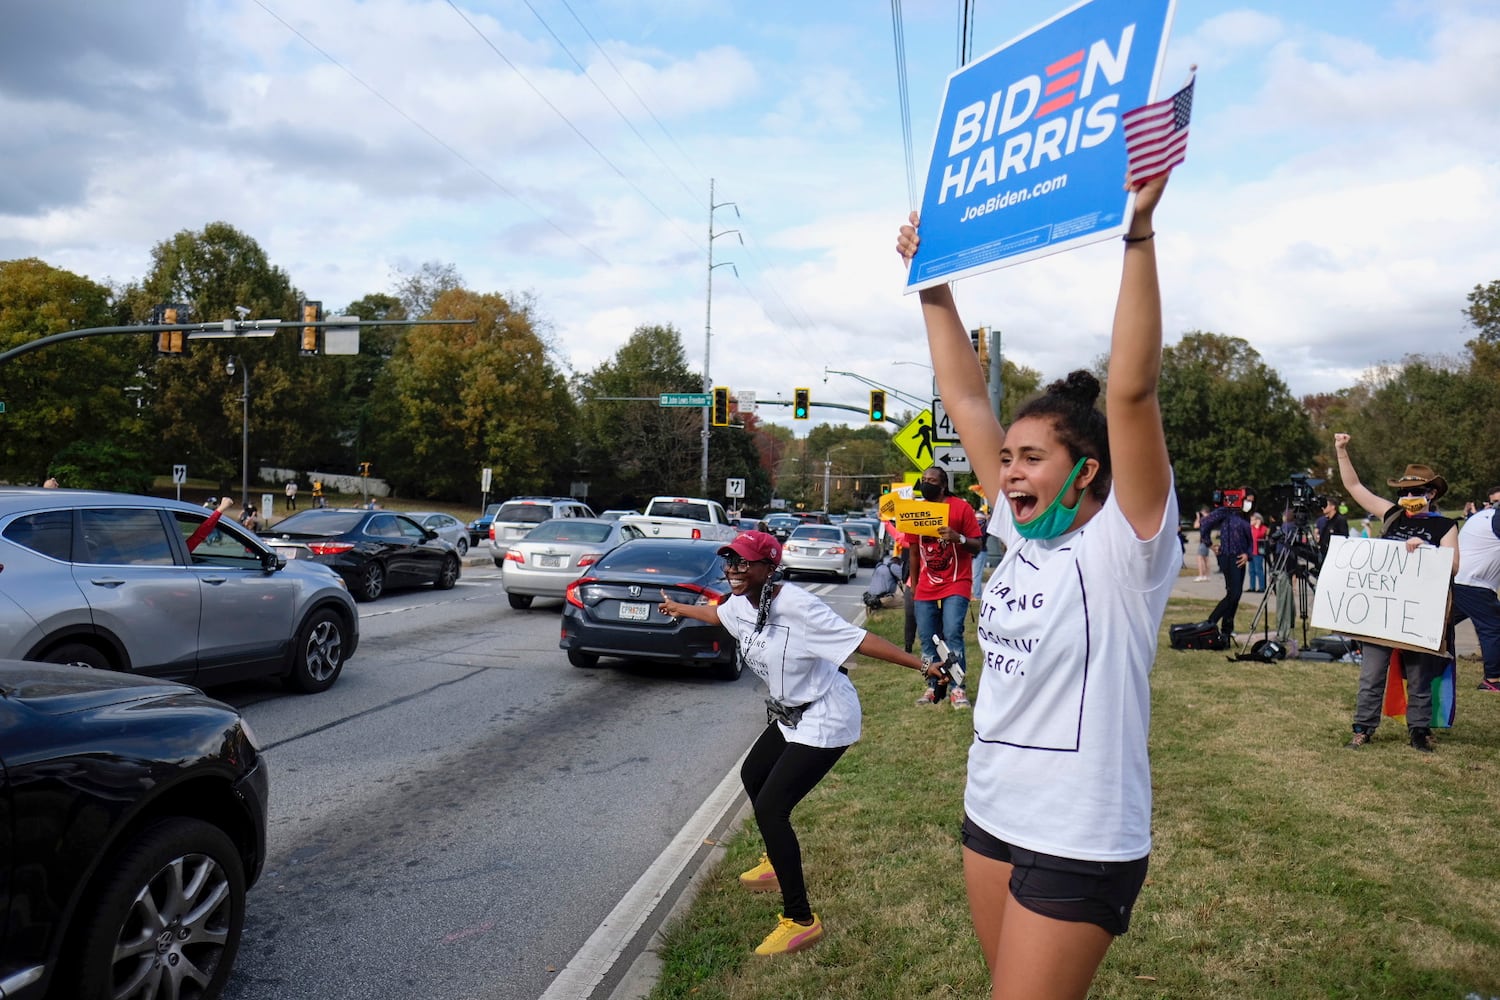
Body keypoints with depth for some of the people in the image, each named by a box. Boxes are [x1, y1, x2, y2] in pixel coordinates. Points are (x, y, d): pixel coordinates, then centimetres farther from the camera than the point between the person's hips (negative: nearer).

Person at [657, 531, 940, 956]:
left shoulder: (796, 606, -29)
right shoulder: (742, 603, -2)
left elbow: (859, 640, -33)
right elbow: (718, 614, 23)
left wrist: (921, 665, -38)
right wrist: (678, 608, 41)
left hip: (825, 721, -10)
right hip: (790, 716, 10)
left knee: (770, 808, -15)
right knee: (752, 776, 27)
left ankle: (801, 920, -4)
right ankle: (779, 863, 52)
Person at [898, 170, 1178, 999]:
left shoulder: (1122, 546, -14)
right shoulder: (1020, 532, 4)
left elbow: (1131, 391, -27)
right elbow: (966, 400, 7)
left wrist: (1139, 233, -32)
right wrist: (933, 285, 9)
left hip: (1081, 845, -7)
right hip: (990, 814, 7)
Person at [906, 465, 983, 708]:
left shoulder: (961, 507, -5)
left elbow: (978, 545, -6)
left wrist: (958, 538, -26)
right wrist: (913, 588, 14)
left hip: (956, 583, -5)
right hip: (926, 587, 5)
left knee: (952, 634, -16)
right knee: (926, 639, 3)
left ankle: (958, 688, -10)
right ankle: (934, 687, 13)